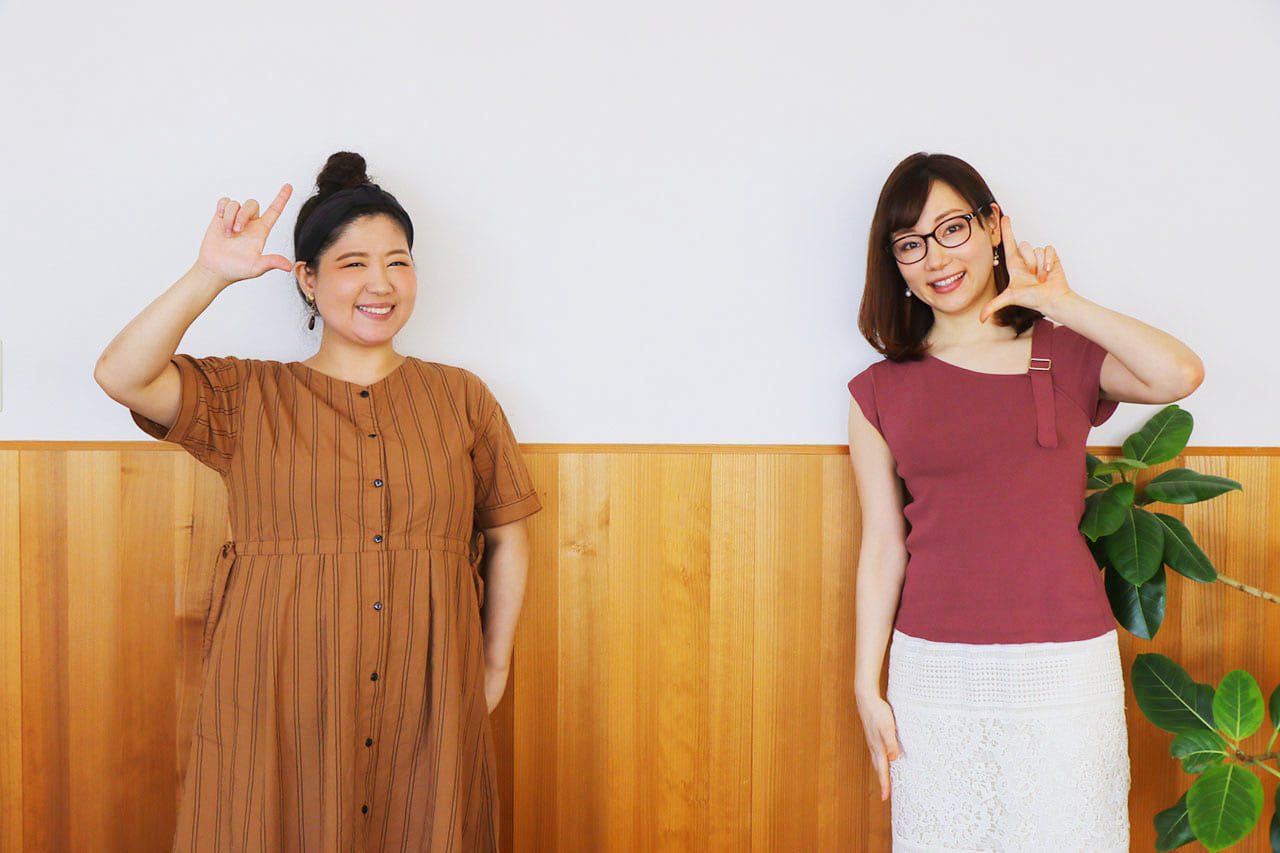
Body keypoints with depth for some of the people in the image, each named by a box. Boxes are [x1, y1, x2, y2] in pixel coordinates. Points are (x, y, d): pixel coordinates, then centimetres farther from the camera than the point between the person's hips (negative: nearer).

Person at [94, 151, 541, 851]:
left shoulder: (461, 398, 7)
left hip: (426, 702, 1)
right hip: (280, 703, -1)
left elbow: (507, 538, 11)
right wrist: (213, 275, -17)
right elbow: (121, 376, -11)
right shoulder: (248, 398, 4)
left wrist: (495, 665, 9)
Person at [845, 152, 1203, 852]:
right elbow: (883, 548, 4)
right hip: (935, 668, 1)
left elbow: (1179, 375, -18)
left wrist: (1058, 302, -10)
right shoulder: (880, 392, 4)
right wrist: (867, 688, 3)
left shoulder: (1068, 357, 4)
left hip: (1066, 662, 0)